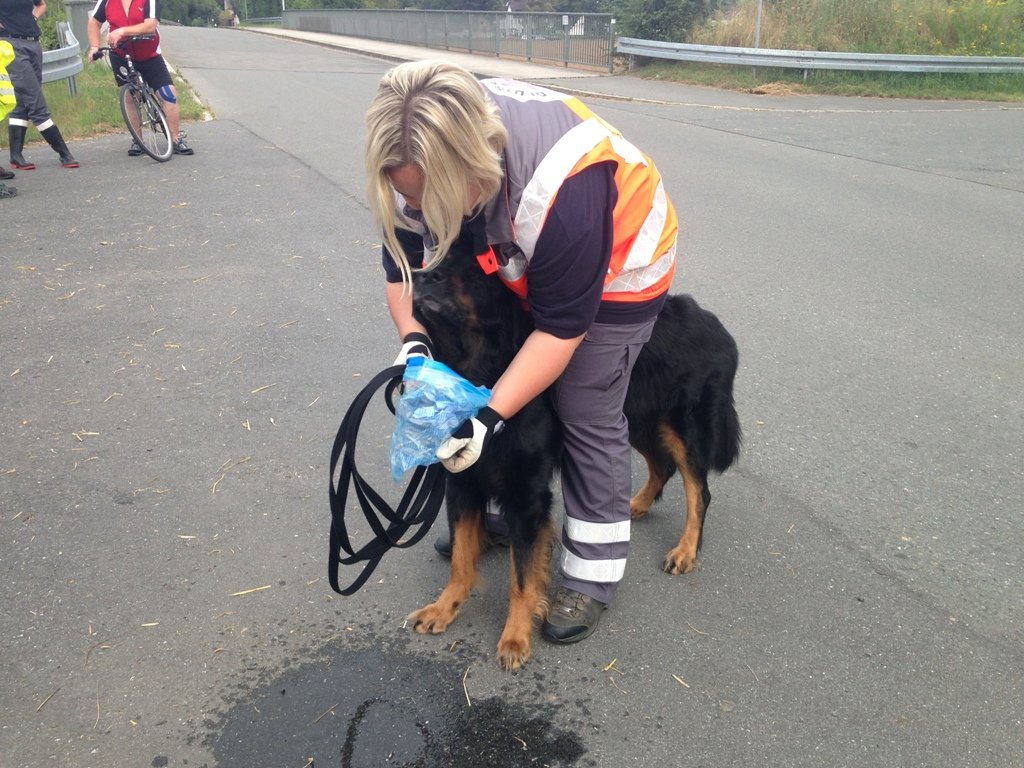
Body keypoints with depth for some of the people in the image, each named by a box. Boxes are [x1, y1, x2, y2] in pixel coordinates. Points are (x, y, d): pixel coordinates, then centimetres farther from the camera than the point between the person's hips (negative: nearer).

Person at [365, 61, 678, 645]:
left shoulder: (562, 187, -42)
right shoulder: (422, 167, -24)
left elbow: (561, 329, -33)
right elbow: (404, 267, -10)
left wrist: (490, 417, -37)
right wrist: (414, 342, -29)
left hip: (613, 267, -6)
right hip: (514, 263, 6)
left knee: (586, 414, -6)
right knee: (496, 377, 7)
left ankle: (596, 573, 8)